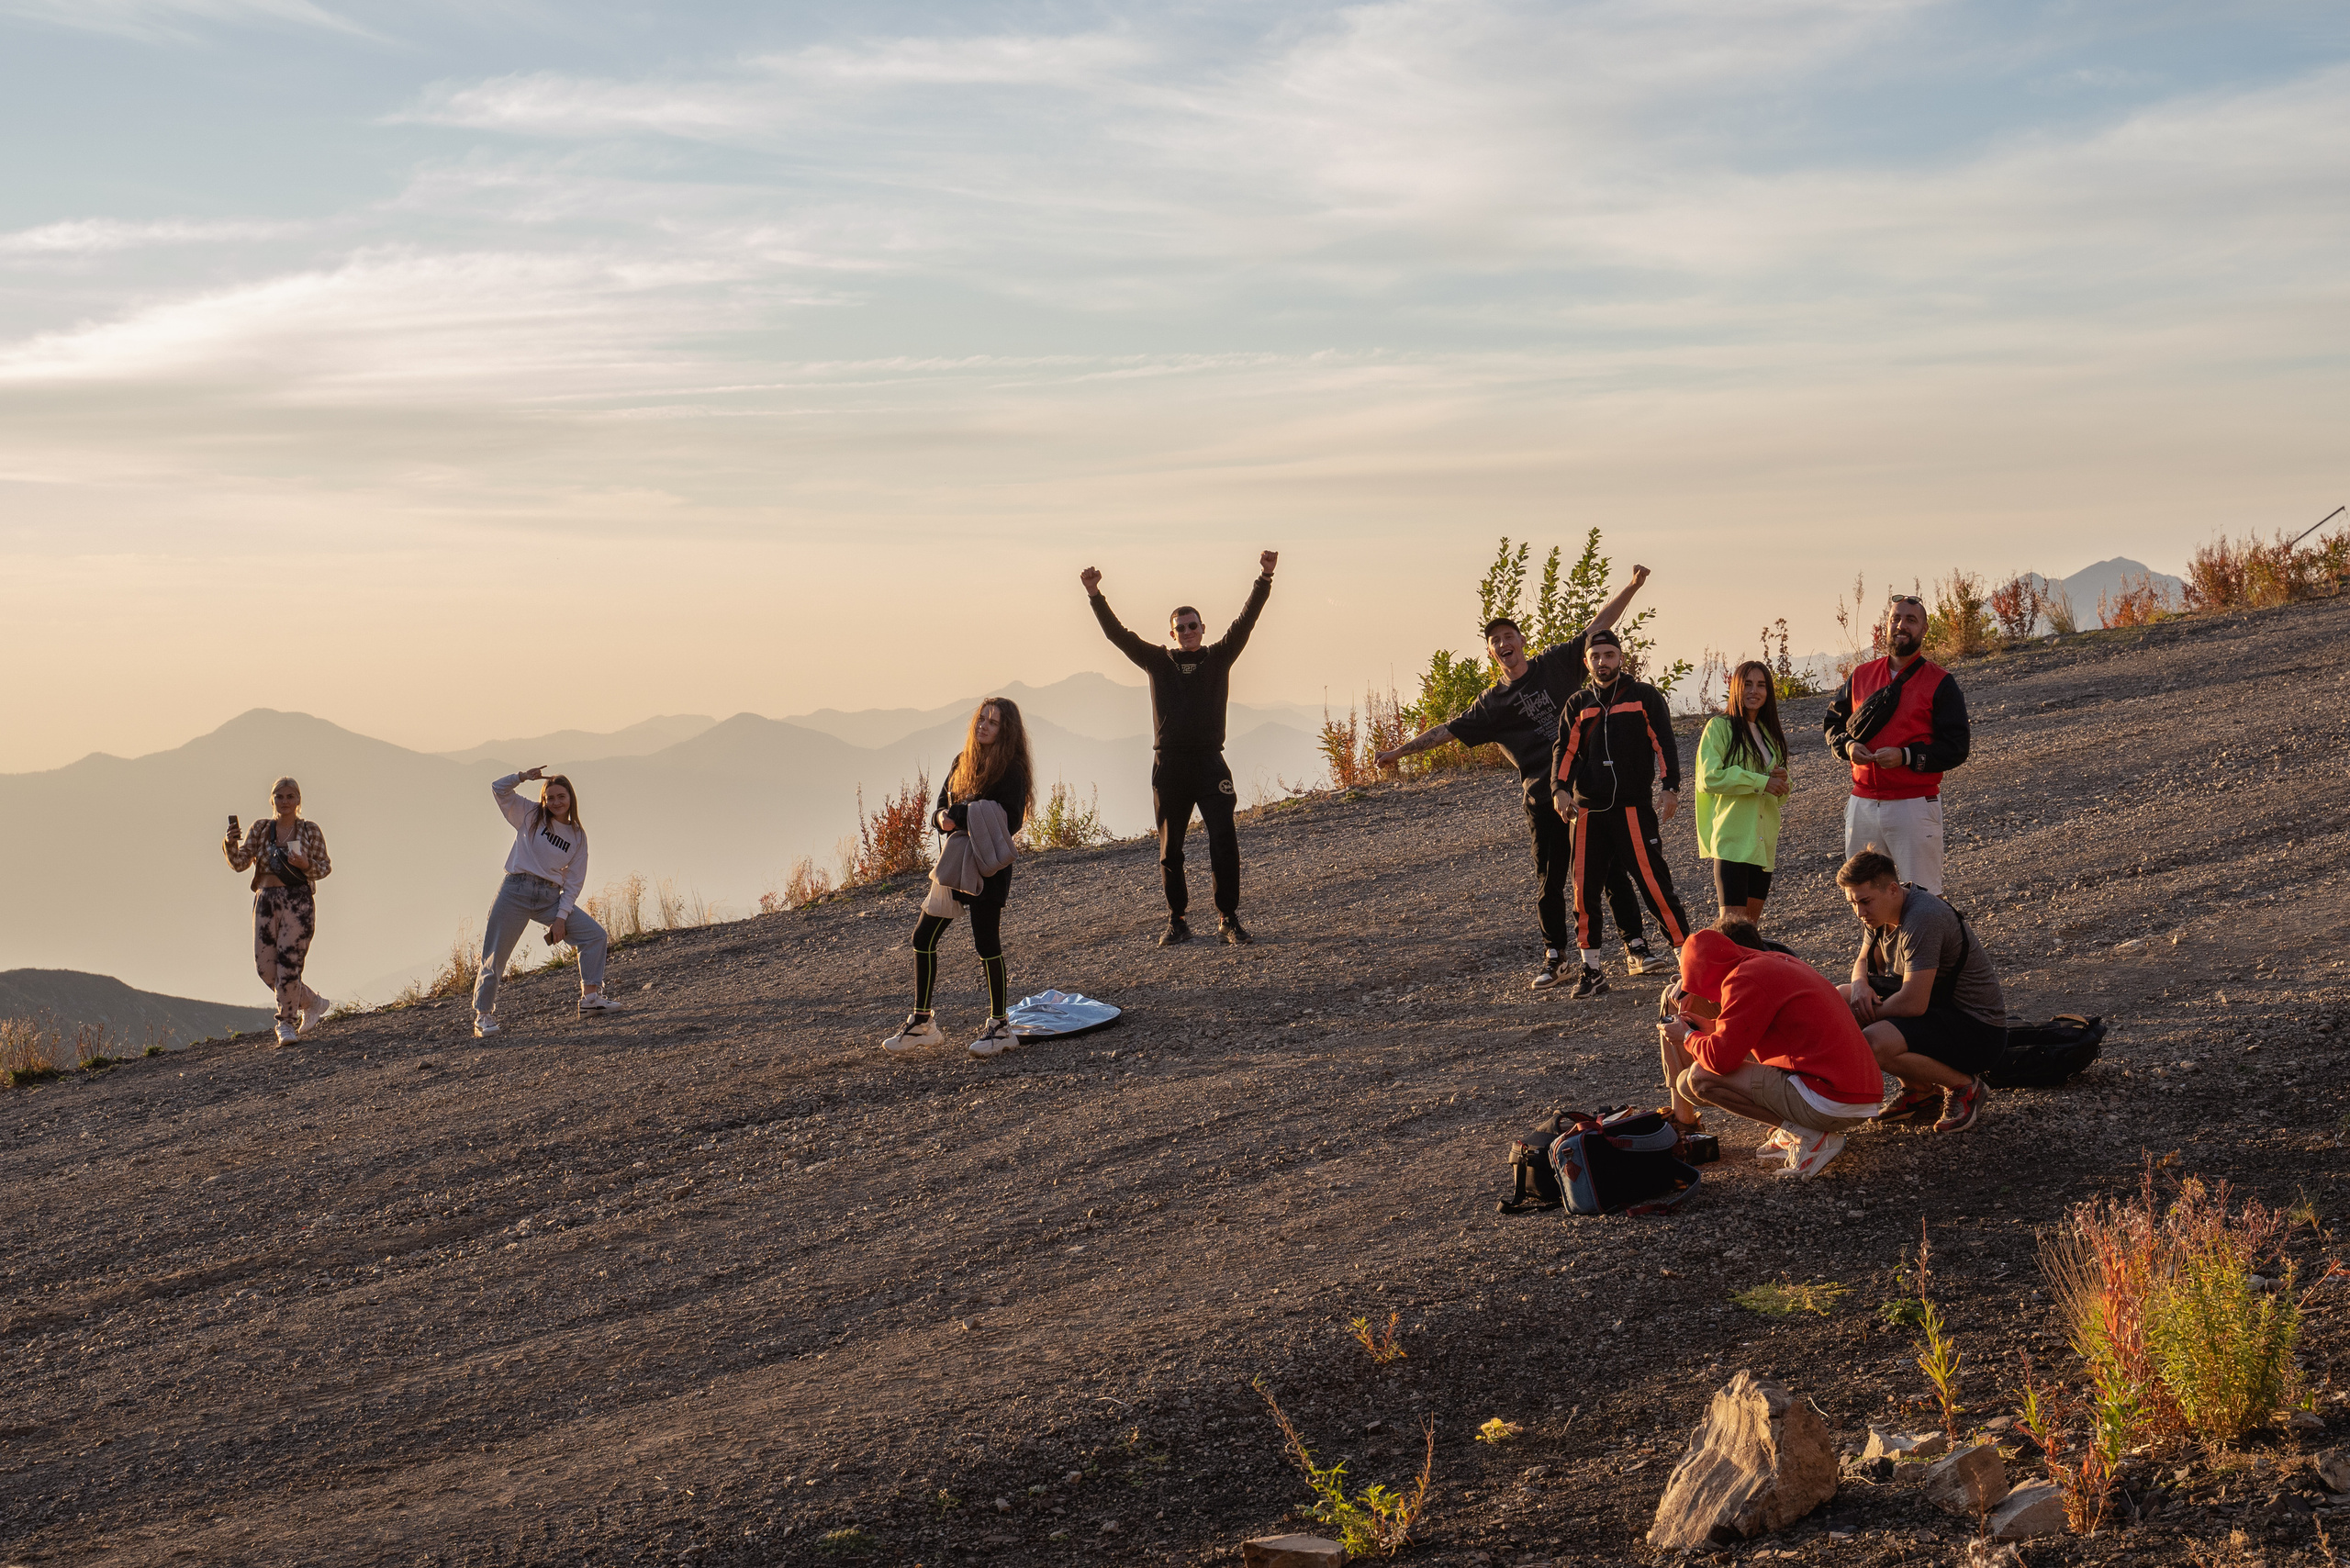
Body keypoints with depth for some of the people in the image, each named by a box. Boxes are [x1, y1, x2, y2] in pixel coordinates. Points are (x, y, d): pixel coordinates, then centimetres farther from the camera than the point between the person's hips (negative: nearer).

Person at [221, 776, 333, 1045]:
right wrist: (230, 844, -16)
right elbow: (239, 863, 4)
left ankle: (287, 1023, 1)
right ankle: (313, 1003, 21)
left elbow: (325, 867, 5)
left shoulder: (310, 830, 3)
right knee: (266, 967, 0)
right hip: (266, 901, 4)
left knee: (288, 963, -11)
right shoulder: (261, 829, 10)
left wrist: (306, 865, -16)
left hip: (298, 900, -4)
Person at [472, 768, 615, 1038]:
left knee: (594, 934, -7)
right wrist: (526, 776, -15)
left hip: (551, 897, 3)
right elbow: (499, 789, -1)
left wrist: (561, 917, -3)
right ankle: (483, 1016, 5)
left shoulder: (577, 836, 8)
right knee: (494, 957, -5)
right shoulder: (530, 816, 5)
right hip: (516, 891, -3)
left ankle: (590, 996, -1)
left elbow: (574, 881, 6)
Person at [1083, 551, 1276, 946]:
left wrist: (1264, 578, -13)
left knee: (1224, 841, -11)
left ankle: (1229, 919, -6)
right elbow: (1118, 635, 3)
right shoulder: (1158, 662, 9)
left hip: (1209, 762, -1)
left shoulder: (1218, 658, 7)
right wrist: (1094, 595, -7)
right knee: (1170, 847, 7)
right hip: (1169, 765, 2)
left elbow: (1245, 621, -2)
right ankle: (1176, 921, 16)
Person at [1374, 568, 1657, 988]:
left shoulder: (1556, 663, 6)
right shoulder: (1492, 703, 8)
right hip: (1543, 799, 1)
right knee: (1549, 881, 4)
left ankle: (1635, 944, 7)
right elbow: (1450, 730, 9)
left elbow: (1599, 625, 6)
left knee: (1611, 867, 1)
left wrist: (1632, 587, 0)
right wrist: (1402, 750, 6)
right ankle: (1553, 957, 14)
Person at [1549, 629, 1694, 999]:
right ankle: (1592, 972, 12)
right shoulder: (1578, 705, 14)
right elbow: (1566, 750, 8)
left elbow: (1664, 742, 1)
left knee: (1654, 882, -10)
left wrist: (1671, 788, -10)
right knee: (1585, 890, 3)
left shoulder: (1644, 697, 5)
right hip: (1588, 811, 4)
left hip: (1634, 808, -4)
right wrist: (1560, 789, -9)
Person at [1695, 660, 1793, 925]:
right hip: (1732, 840, -7)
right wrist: (1760, 782, -16)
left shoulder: (1771, 733, 19)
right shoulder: (1719, 727, -2)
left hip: (1764, 840, 7)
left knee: (1752, 921, 8)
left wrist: (1780, 779, 2)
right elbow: (1708, 778, -14)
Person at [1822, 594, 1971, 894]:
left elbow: (1957, 747, -6)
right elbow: (1832, 722, 22)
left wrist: (1907, 756, -19)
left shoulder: (1939, 683, -1)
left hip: (1915, 804, -5)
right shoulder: (1861, 676, 13)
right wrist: (1847, 745, -1)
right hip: (1863, 804, 5)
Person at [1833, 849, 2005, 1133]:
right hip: (1940, 1008, 10)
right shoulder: (1881, 909, 2)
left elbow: (1913, 1004, -31)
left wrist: (1870, 1012, -13)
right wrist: (1860, 983, -7)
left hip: (1979, 1030, -10)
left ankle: (1964, 1085, -6)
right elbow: (1864, 961, 17)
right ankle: (1920, 1090, 10)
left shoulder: (1922, 919, -27)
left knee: (1872, 1043, -30)